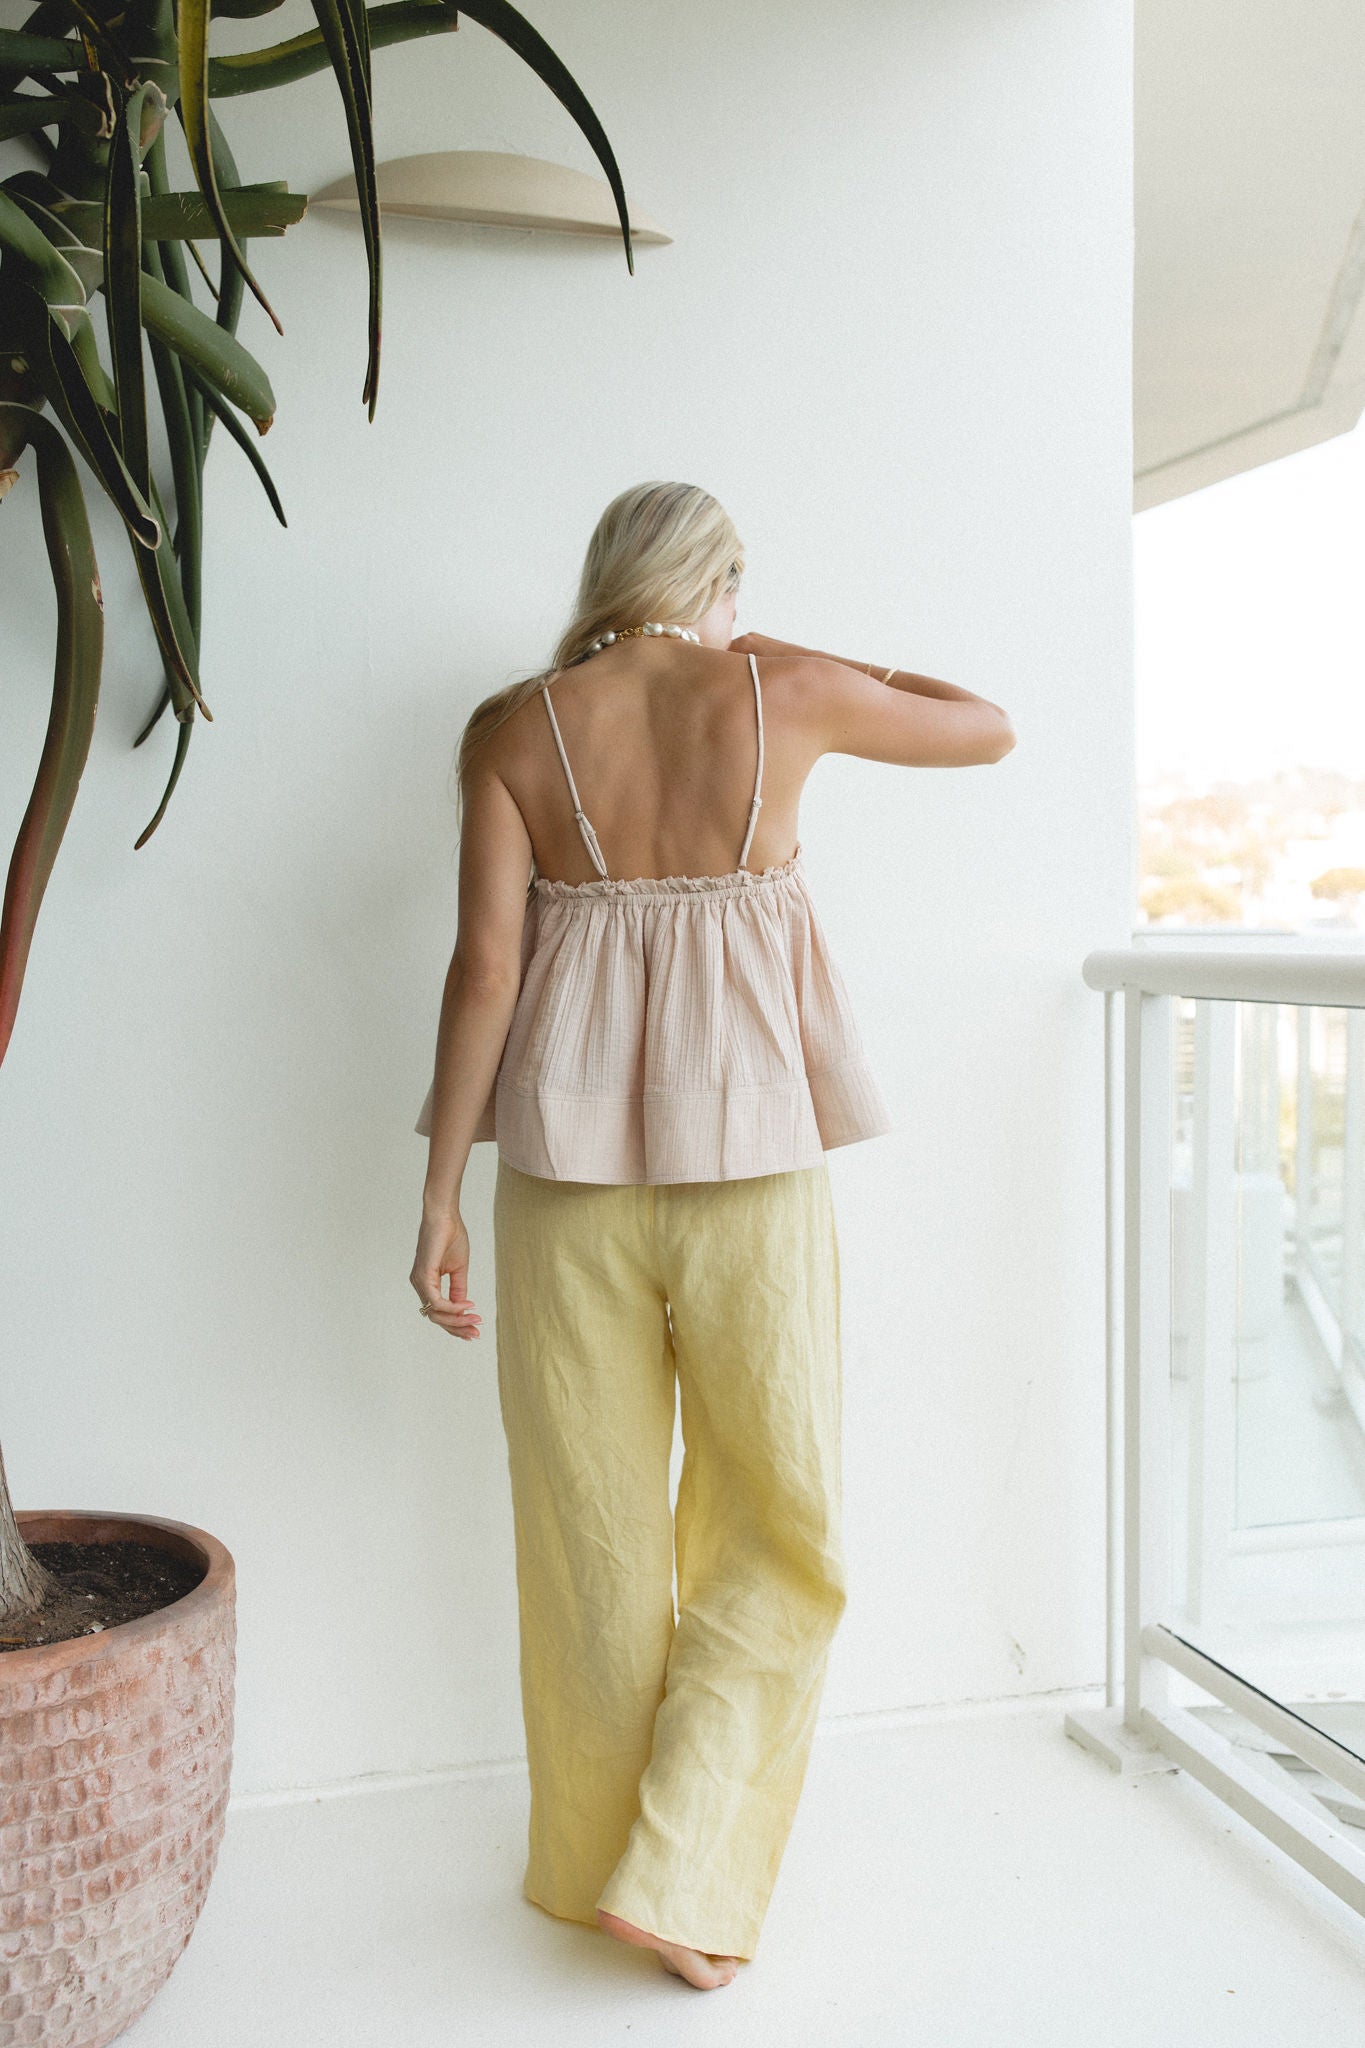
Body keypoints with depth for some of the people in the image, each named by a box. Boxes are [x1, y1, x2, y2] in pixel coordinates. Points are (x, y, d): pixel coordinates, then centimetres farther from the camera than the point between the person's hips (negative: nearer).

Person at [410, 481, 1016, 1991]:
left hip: (567, 1145, 2)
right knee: (778, 1527, 13)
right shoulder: (784, 690, 1)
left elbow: (485, 963, -4)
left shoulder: (511, 728, 2)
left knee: (591, 1526, 14)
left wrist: (438, 1199, 0)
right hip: (748, 1141, -2)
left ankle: (594, 1861, 29)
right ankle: (680, 1878, 11)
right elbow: (988, 728, 16)